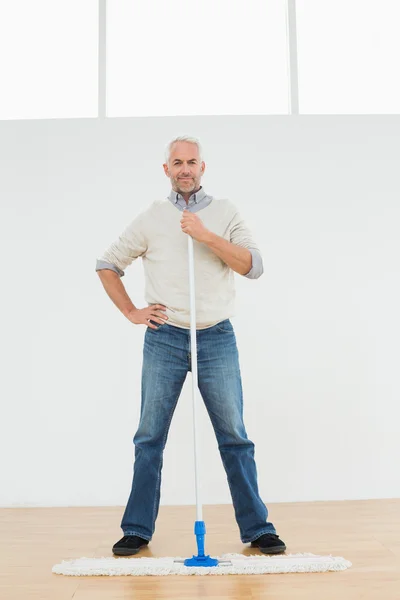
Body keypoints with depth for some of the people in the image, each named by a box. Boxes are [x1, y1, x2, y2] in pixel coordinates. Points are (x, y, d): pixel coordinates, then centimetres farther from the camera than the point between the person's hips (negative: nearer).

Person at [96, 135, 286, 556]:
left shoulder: (225, 212, 7)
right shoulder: (151, 218, 7)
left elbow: (253, 265, -5)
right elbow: (107, 264, 13)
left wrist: (206, 236, -14)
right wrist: (131, 312, 5)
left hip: (217, 339, 0)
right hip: (164, 339, 1)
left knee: (234, 437, 3)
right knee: (150, 437, 5)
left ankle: (257, 529, 13)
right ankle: (137, 530, 16)